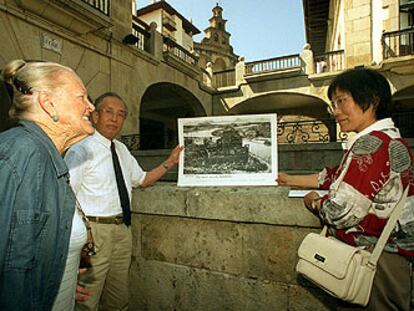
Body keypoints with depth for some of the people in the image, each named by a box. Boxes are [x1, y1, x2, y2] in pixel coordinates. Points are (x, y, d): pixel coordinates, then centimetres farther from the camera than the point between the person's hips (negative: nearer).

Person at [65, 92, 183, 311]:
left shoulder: (122, 150, 11)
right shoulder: (82, 150, -12)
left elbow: (142, 179, 20)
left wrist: (170, 162, 10)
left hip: (123, 228, 7)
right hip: (94, 230, -7)